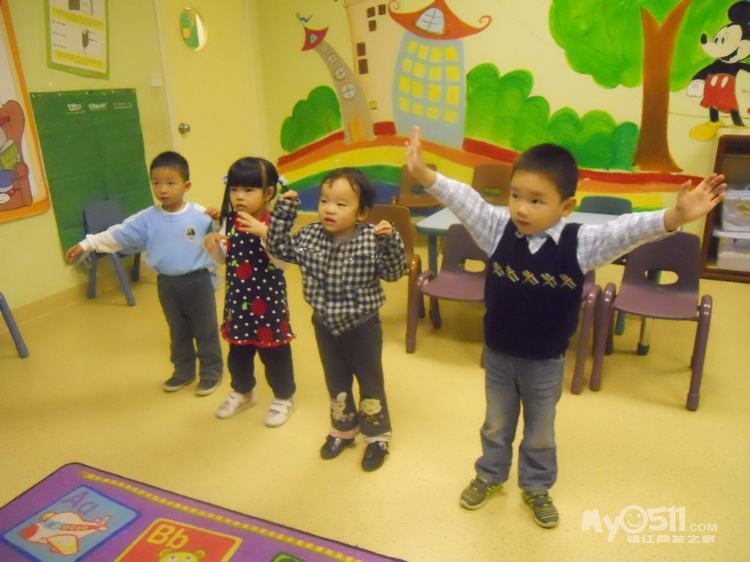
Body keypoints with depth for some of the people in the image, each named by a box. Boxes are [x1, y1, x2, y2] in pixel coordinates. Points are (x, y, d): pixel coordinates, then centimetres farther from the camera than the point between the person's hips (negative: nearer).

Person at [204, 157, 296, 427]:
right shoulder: (229, 221, -1)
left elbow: (282, 262, -27)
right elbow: (223, 259, 10)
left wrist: (264, 234, -39)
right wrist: (212, 243, -11)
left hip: (268, 299, -5)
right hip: (238, 298, 5)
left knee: (274, 352, 10)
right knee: (238, 351, 21)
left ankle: (283, 398, 31)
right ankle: (242, 392, 44)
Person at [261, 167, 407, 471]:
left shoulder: (371, 240, -20)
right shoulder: (310, 236, -7)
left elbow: (394, 272, -21)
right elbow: (279, 248, 1)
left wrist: (390, 240, -38)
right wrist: (284, 210, -9)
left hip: (362, 326, -4)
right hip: (325, 325, 5)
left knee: (370, 382, 13)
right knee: (336, 382, 21)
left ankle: (378, 436, 32)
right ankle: (343, 430, 43)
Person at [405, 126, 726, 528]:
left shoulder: (581, 243, -19)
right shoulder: (498, 229, -14)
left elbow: (627, 231, -29)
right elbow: (465, 200, -21)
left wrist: (675, 217, -46)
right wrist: (425, 174, -33)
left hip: (545, 361, -1)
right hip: (498, 354, 1)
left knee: (540, 432, 22)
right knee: (496, 424, 24)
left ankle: (536, 487, 47)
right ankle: (489, 476, 49)